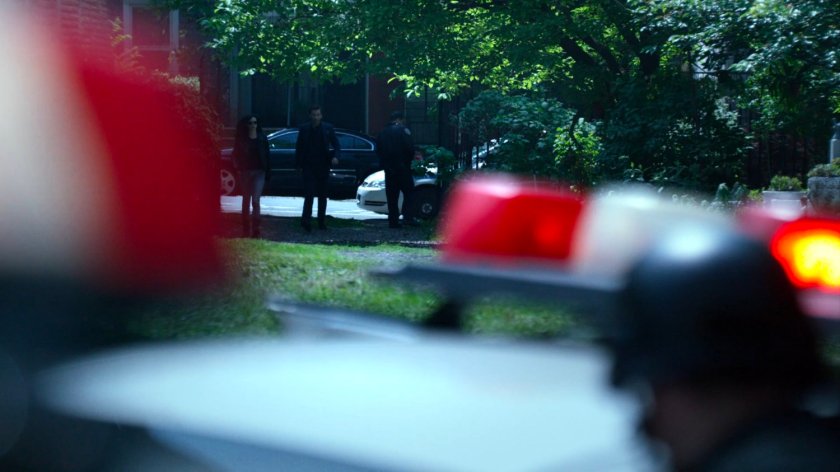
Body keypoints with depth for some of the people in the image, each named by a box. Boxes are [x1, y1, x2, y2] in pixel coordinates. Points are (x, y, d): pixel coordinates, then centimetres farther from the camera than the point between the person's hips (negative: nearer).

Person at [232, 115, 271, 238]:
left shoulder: (262, 138, 2)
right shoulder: (241, 139, 1)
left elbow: (266, 156, 2)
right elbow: (236, 154, 3)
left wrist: (267, 172, -2)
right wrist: (237, 165, -14)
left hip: (259, 172, -1)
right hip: (245, 171, 1)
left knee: (256, 201, -11)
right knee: (246, 201, 12)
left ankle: (255, 230, -12)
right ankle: (246, 229, 22)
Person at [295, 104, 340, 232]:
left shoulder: (328, 128, 2)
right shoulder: (304, 129, 2)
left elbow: (336, 145, 4)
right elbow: (299, 148, 6)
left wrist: (335, 156, -15)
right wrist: (298, 164, 1)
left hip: (323, 167, 2)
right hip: (309, 167, -2)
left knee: (322, 195, 9)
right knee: (309, 193, -12)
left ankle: (322, 221, 18)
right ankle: (306, 220, -12)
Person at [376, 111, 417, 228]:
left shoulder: (383, 133, 12)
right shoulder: (403, 130, -7)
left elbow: (378, 151, 13)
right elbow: (410, 148, -13)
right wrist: (409, 160, 5)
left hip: (389, 169, 5)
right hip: (402, 168, -5)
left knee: (391, 196, 8)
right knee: (408, 192, 2)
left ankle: (393, 221, 6)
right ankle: (408, 217, -11)